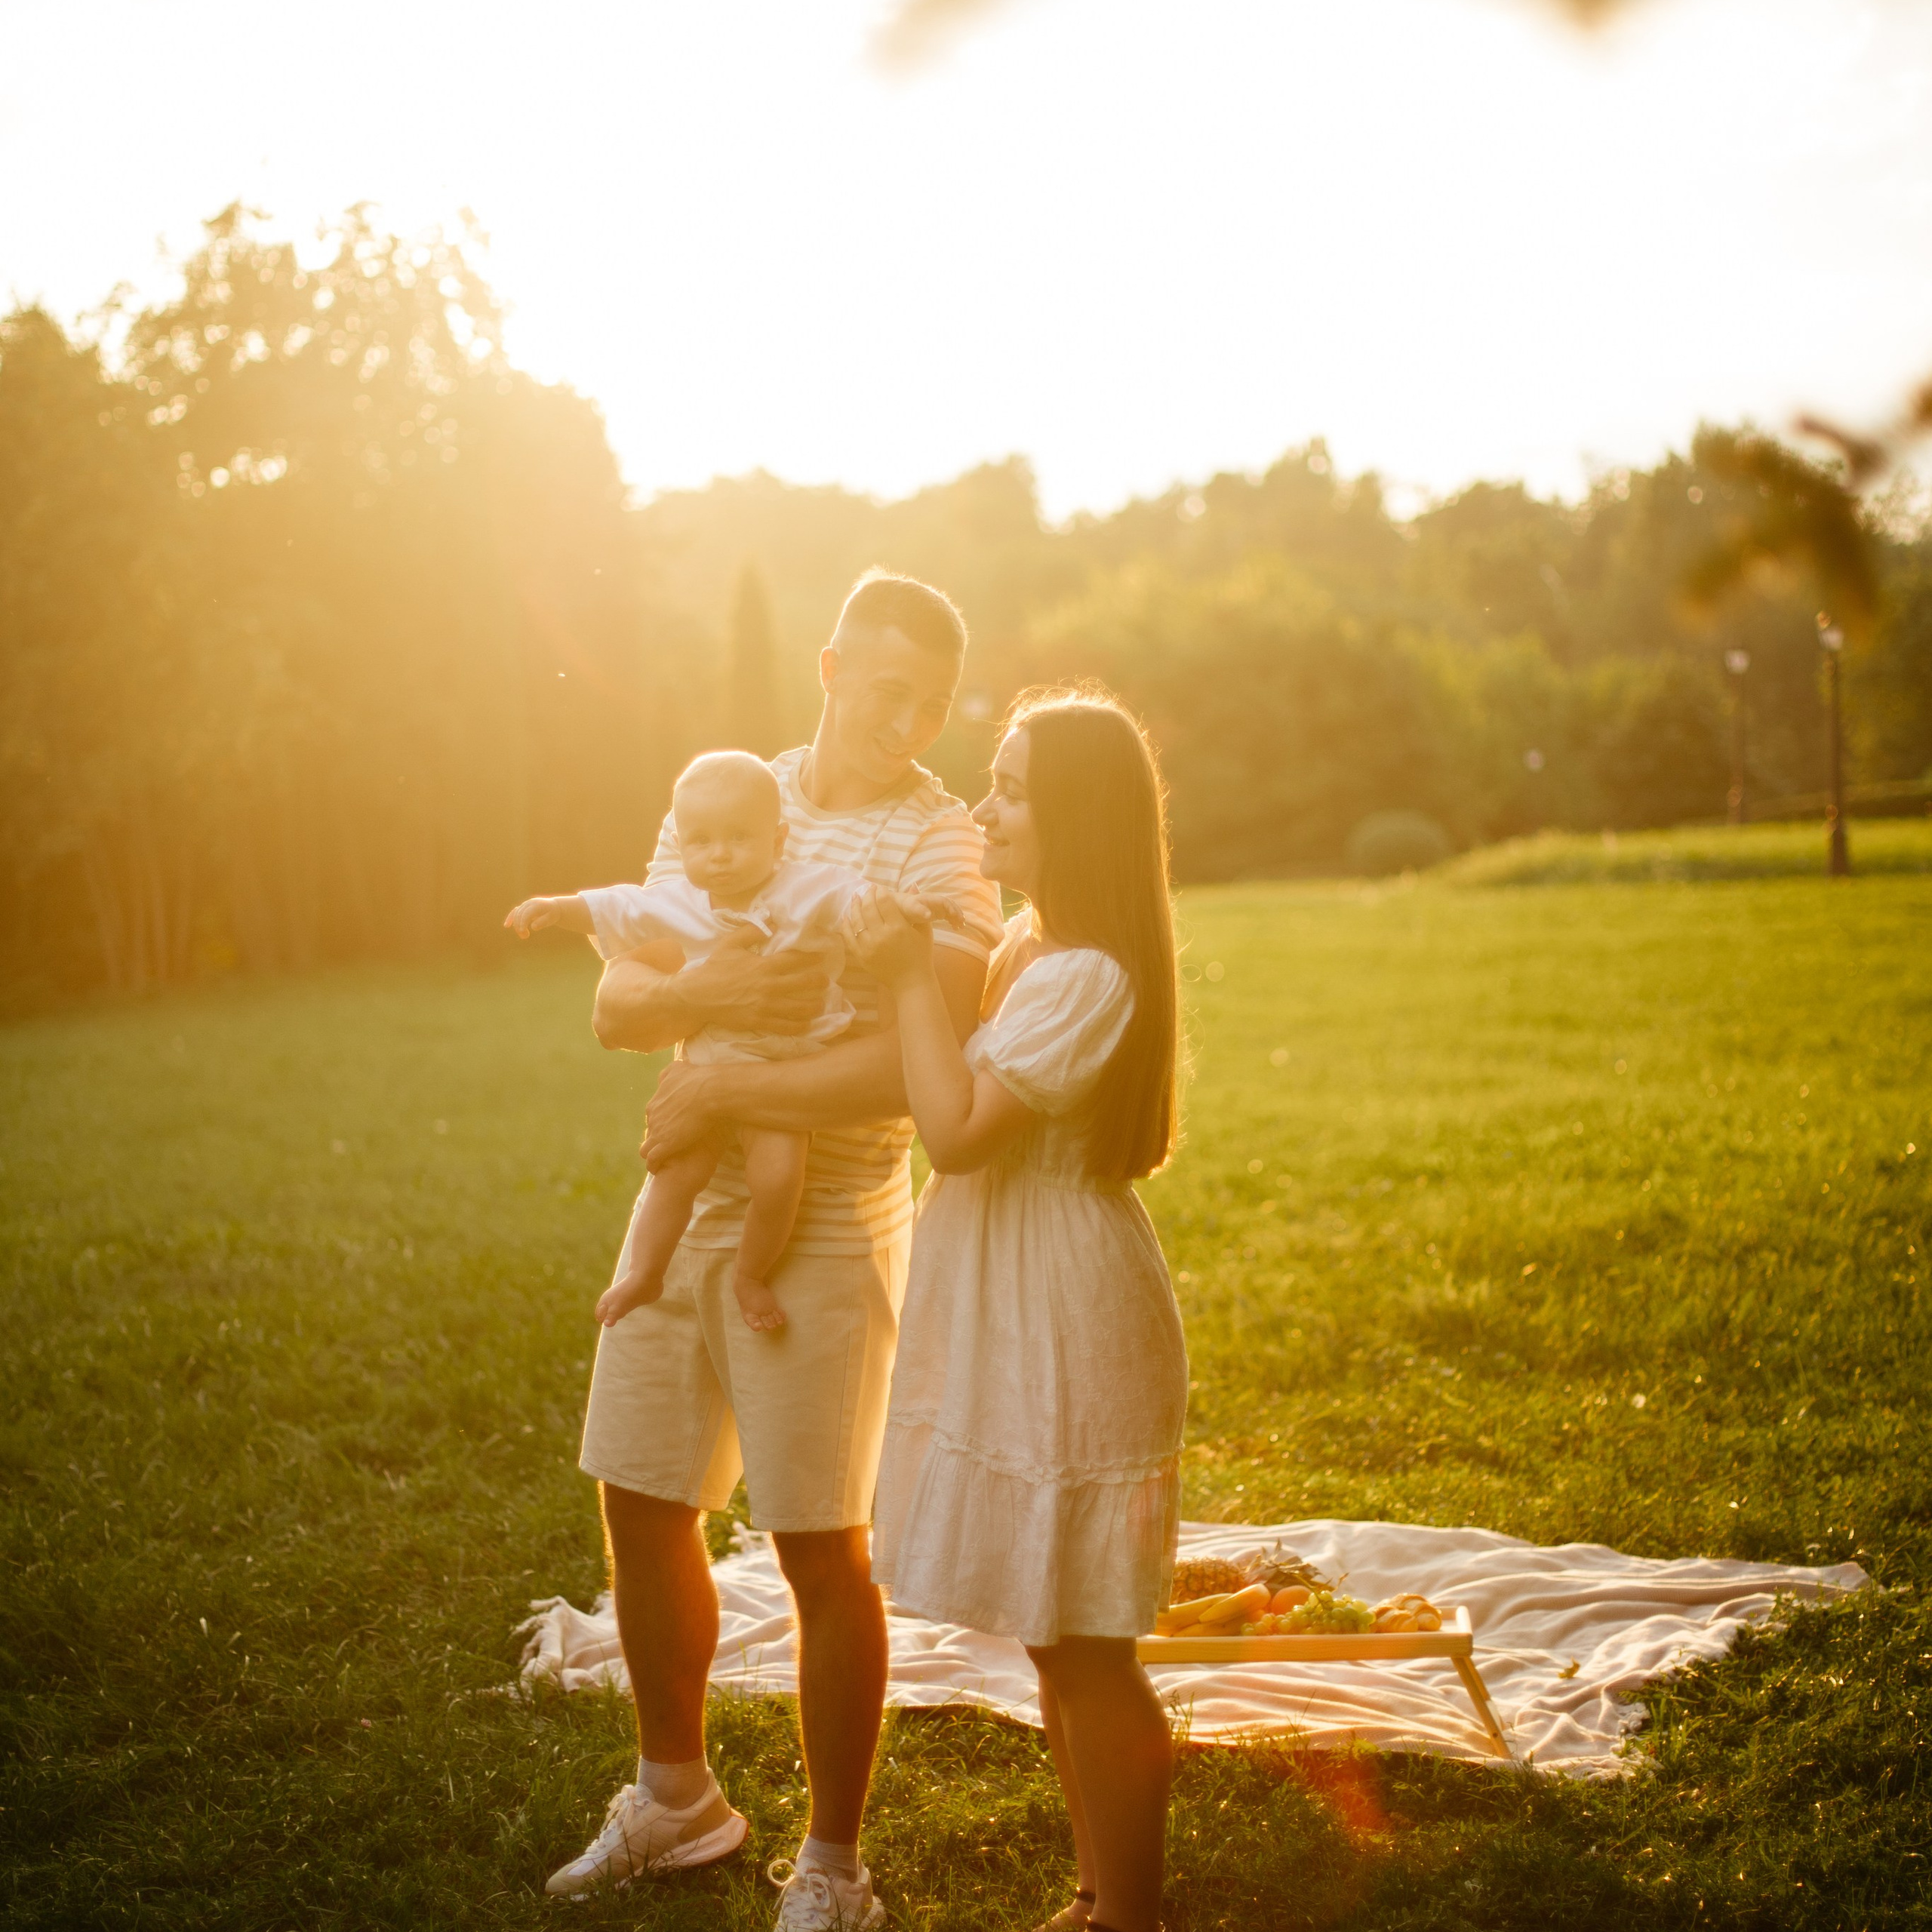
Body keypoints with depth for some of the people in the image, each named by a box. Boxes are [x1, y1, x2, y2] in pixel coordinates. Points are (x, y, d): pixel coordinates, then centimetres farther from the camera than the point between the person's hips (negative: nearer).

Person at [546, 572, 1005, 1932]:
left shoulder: (941, 843, -11)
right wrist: (702, 996, -18)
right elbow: (615, 1007, 4)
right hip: (684, 1208, 6)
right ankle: (678, 1795, 37)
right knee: (643, 1509, 15)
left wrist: (719, 1093, -17)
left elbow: (916, 1069, -23)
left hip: (827, 1229, -6)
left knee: (821, 1549, 1)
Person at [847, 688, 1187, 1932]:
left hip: (1067, 1338, -10)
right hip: (1015, 1325, 10)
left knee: (1084, 1650, 1)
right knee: (1055, 1645, 18)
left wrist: (915, 978, -16)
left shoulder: (1087, 975, -20)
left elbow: (958, 1129, -23)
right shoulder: (1035, 949, 11)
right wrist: (917, 970, 8)